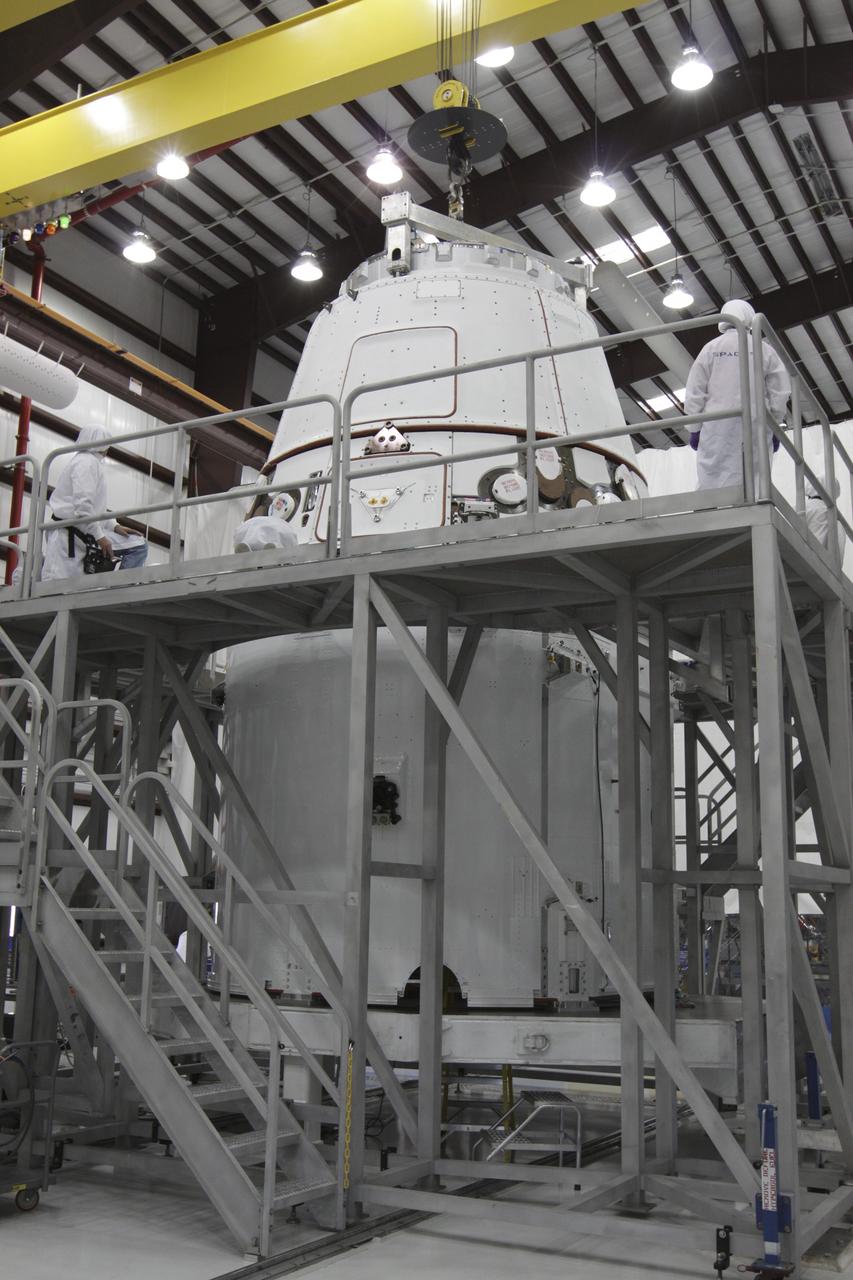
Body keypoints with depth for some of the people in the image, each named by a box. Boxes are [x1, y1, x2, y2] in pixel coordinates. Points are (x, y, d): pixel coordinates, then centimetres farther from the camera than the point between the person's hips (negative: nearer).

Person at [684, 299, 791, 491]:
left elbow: (695, 392, 4)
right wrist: (774, 425, 16)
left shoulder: (710, 348, 7)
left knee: (712, 483, -7)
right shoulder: (763, 349, 9)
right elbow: (779, 392, 8)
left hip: (718, 425, -1)